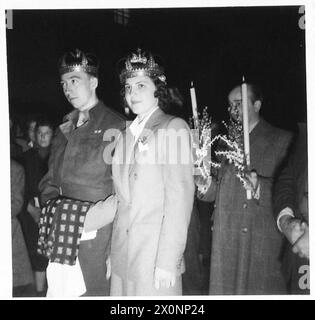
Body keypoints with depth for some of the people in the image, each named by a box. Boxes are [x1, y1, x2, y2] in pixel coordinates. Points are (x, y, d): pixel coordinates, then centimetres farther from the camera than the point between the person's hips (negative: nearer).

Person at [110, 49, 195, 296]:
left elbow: (180, 196, -11)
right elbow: (122, 196, 12)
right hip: (121, 255, 5)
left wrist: (168, 260, -16)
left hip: (156, 258, -5)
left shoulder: (174, 128, -4)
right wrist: (112, 251, 5)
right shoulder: (126, 135, 13)